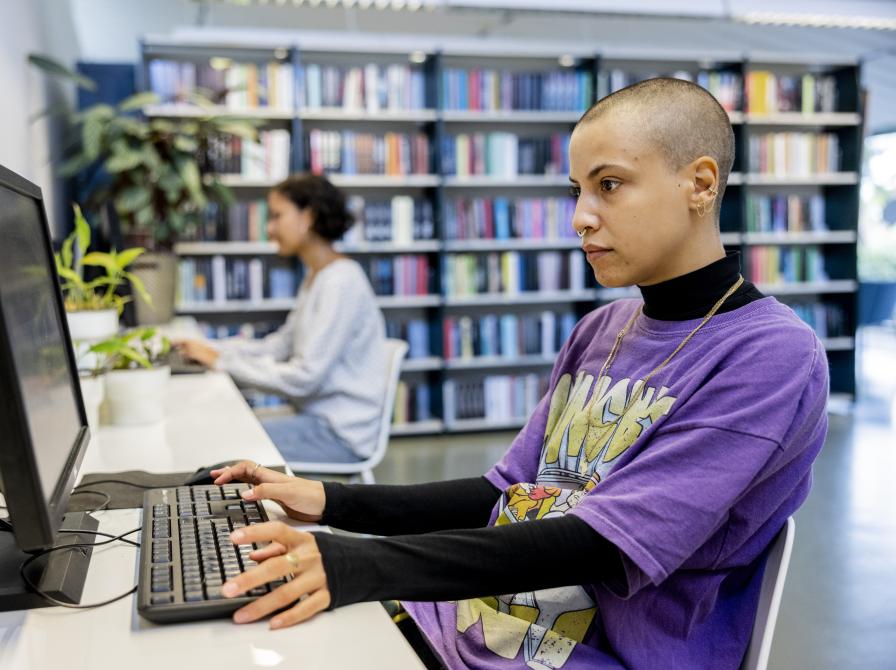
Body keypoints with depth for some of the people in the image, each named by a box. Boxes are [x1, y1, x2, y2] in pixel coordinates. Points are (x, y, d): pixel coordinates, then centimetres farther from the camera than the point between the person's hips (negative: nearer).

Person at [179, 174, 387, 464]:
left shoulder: (341, 282, -20)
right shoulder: (316, 277, 12)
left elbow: (304, 377, -22)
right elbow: (280, 346, 13)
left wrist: (223, 361, -15)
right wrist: (210, 349, 2)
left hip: (339, 433, -9)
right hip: (319, 416, 9)